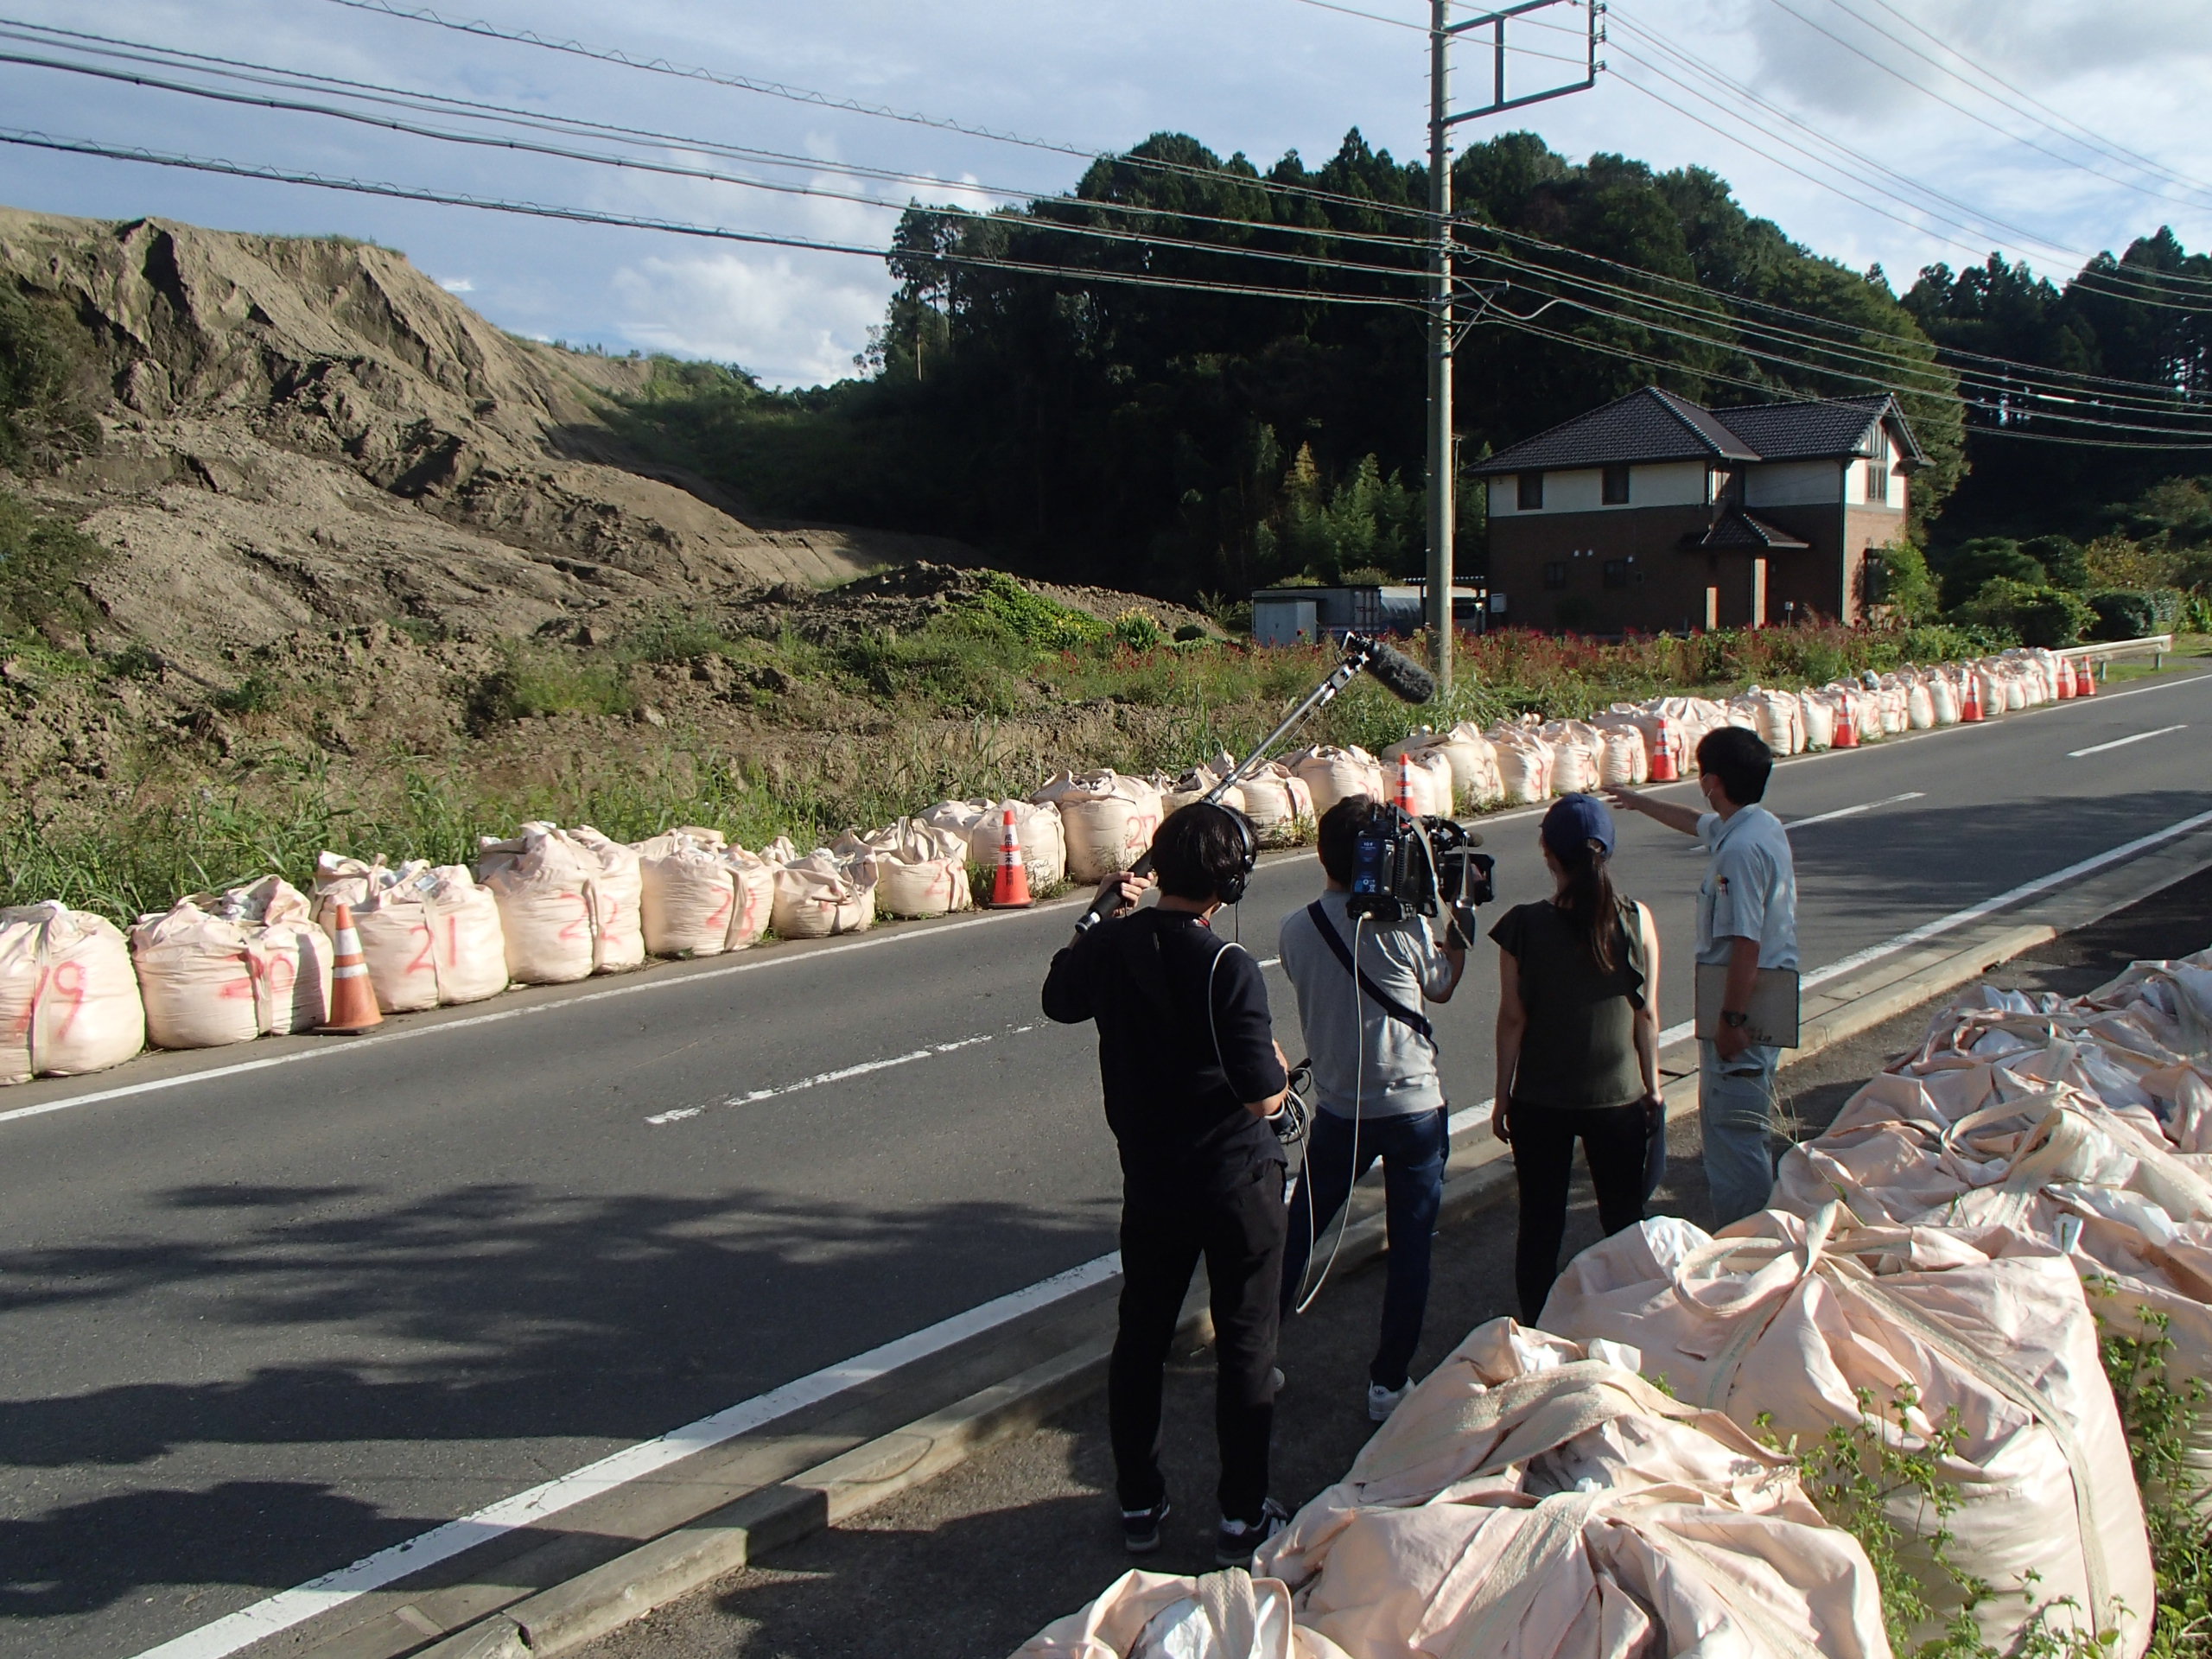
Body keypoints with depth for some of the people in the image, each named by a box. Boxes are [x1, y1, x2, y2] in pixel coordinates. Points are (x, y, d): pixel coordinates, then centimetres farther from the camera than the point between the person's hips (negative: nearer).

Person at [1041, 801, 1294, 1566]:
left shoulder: (1112, 945, -6)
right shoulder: (1229, 969, -22)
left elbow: (1060, 1000, 16)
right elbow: (1264, 1097, -21)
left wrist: (1096, 915, 17)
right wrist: (1279, 1067, 1)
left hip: (1151, 1180, 5)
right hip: (1238, 1183, -4)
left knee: (1140, 1339, 17)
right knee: (1245, 1345, 9)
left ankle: (1139, 1505, 28)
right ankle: (1242, 1517, 18)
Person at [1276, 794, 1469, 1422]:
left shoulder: (1296, 929, -7)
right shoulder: (1405, 928, -14)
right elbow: (1442, 987, 5)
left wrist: (1334, 886, 11)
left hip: (1338, 1111, 3)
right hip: (1414, 1109, -3)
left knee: (1299, 1231, 18)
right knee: (1410, 1248, 10)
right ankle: (1388, 1382, 16)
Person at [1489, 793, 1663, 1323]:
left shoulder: (1523, 926, -14)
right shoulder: (1637, 920, -10)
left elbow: (1512, 1019, -9)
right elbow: (1647, 1014, -3)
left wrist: (1502, 1097, 2)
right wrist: (1652, 1088, 10)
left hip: (1540, 1100, -1)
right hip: (1618, 1097, 1)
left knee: (1540, 1225, 12)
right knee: (1625, 1221, 17)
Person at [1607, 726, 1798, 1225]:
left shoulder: (1739, 850, -23)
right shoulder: (1763, 825, 9)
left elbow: (1746, 943, -26)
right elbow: (1698, 823, 30)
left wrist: (1732, 1019, -22)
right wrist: (1642, 803, 45)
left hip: (1745, 1007, -11)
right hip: (1771, 1001, 11)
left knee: (1734, 1132, -3)